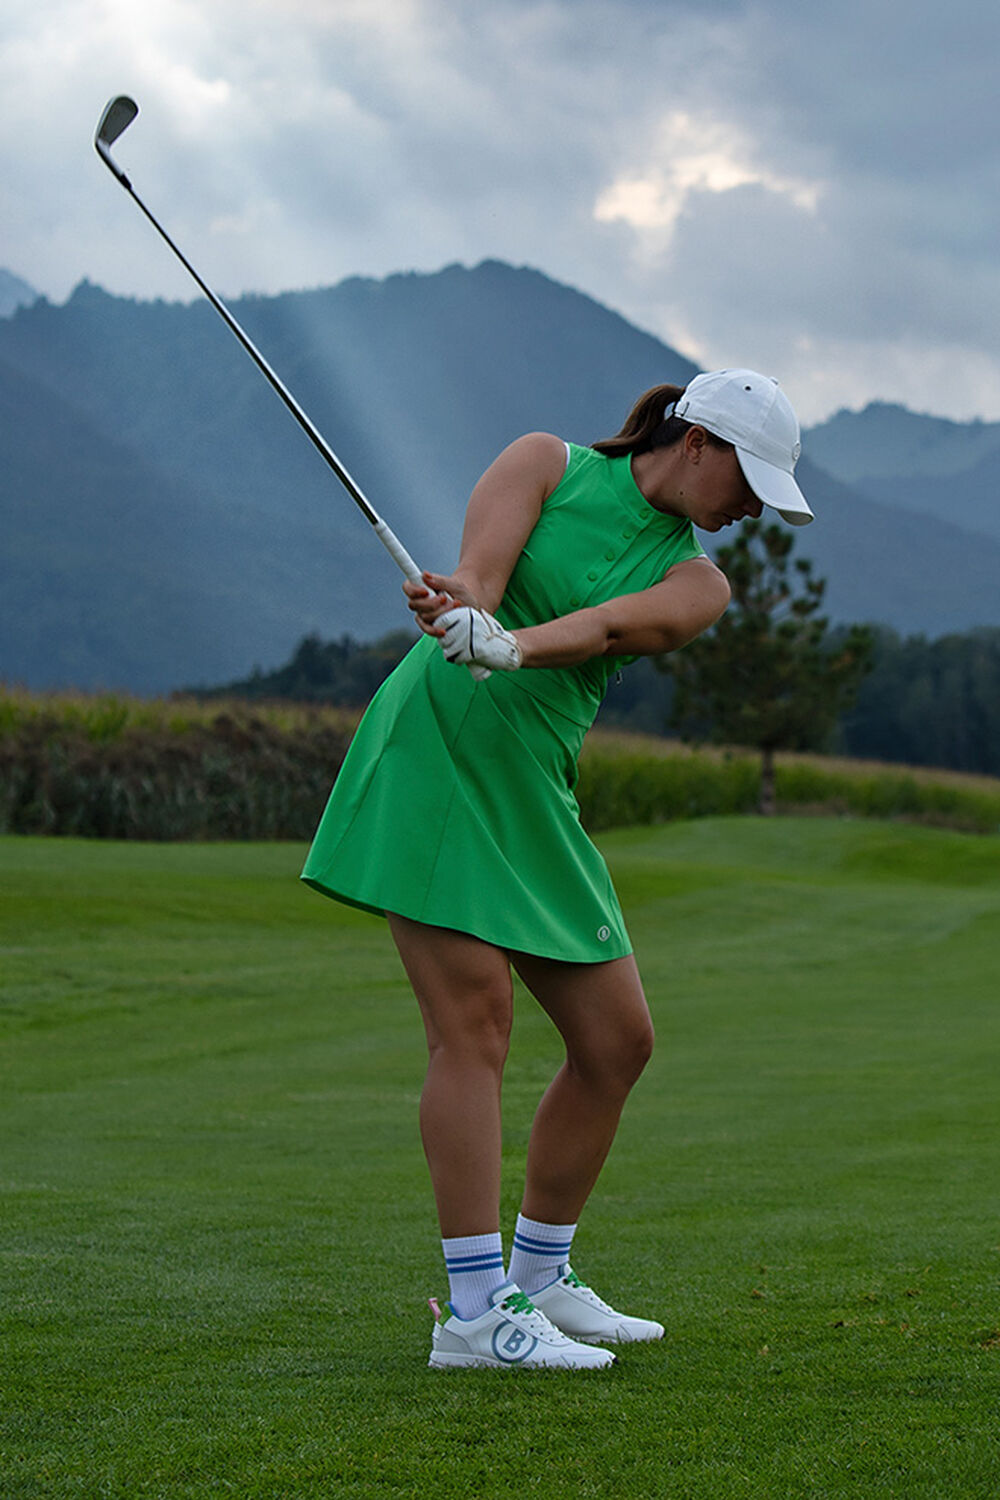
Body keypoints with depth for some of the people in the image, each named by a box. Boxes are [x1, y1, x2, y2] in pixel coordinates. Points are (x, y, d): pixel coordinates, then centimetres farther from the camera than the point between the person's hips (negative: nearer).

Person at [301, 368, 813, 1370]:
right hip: (431, 751, -6)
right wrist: (468, 619, -39)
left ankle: (539, 1276, 21)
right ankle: (475, 1308, -14)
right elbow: (477, 577, -15)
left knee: (617, 1039, 5)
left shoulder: (695, 584, 6)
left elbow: (608, 627, -16)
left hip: (532, 790, 6)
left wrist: (509, 645, -36)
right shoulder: (548, 463, 1)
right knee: (475, 1020, -14)